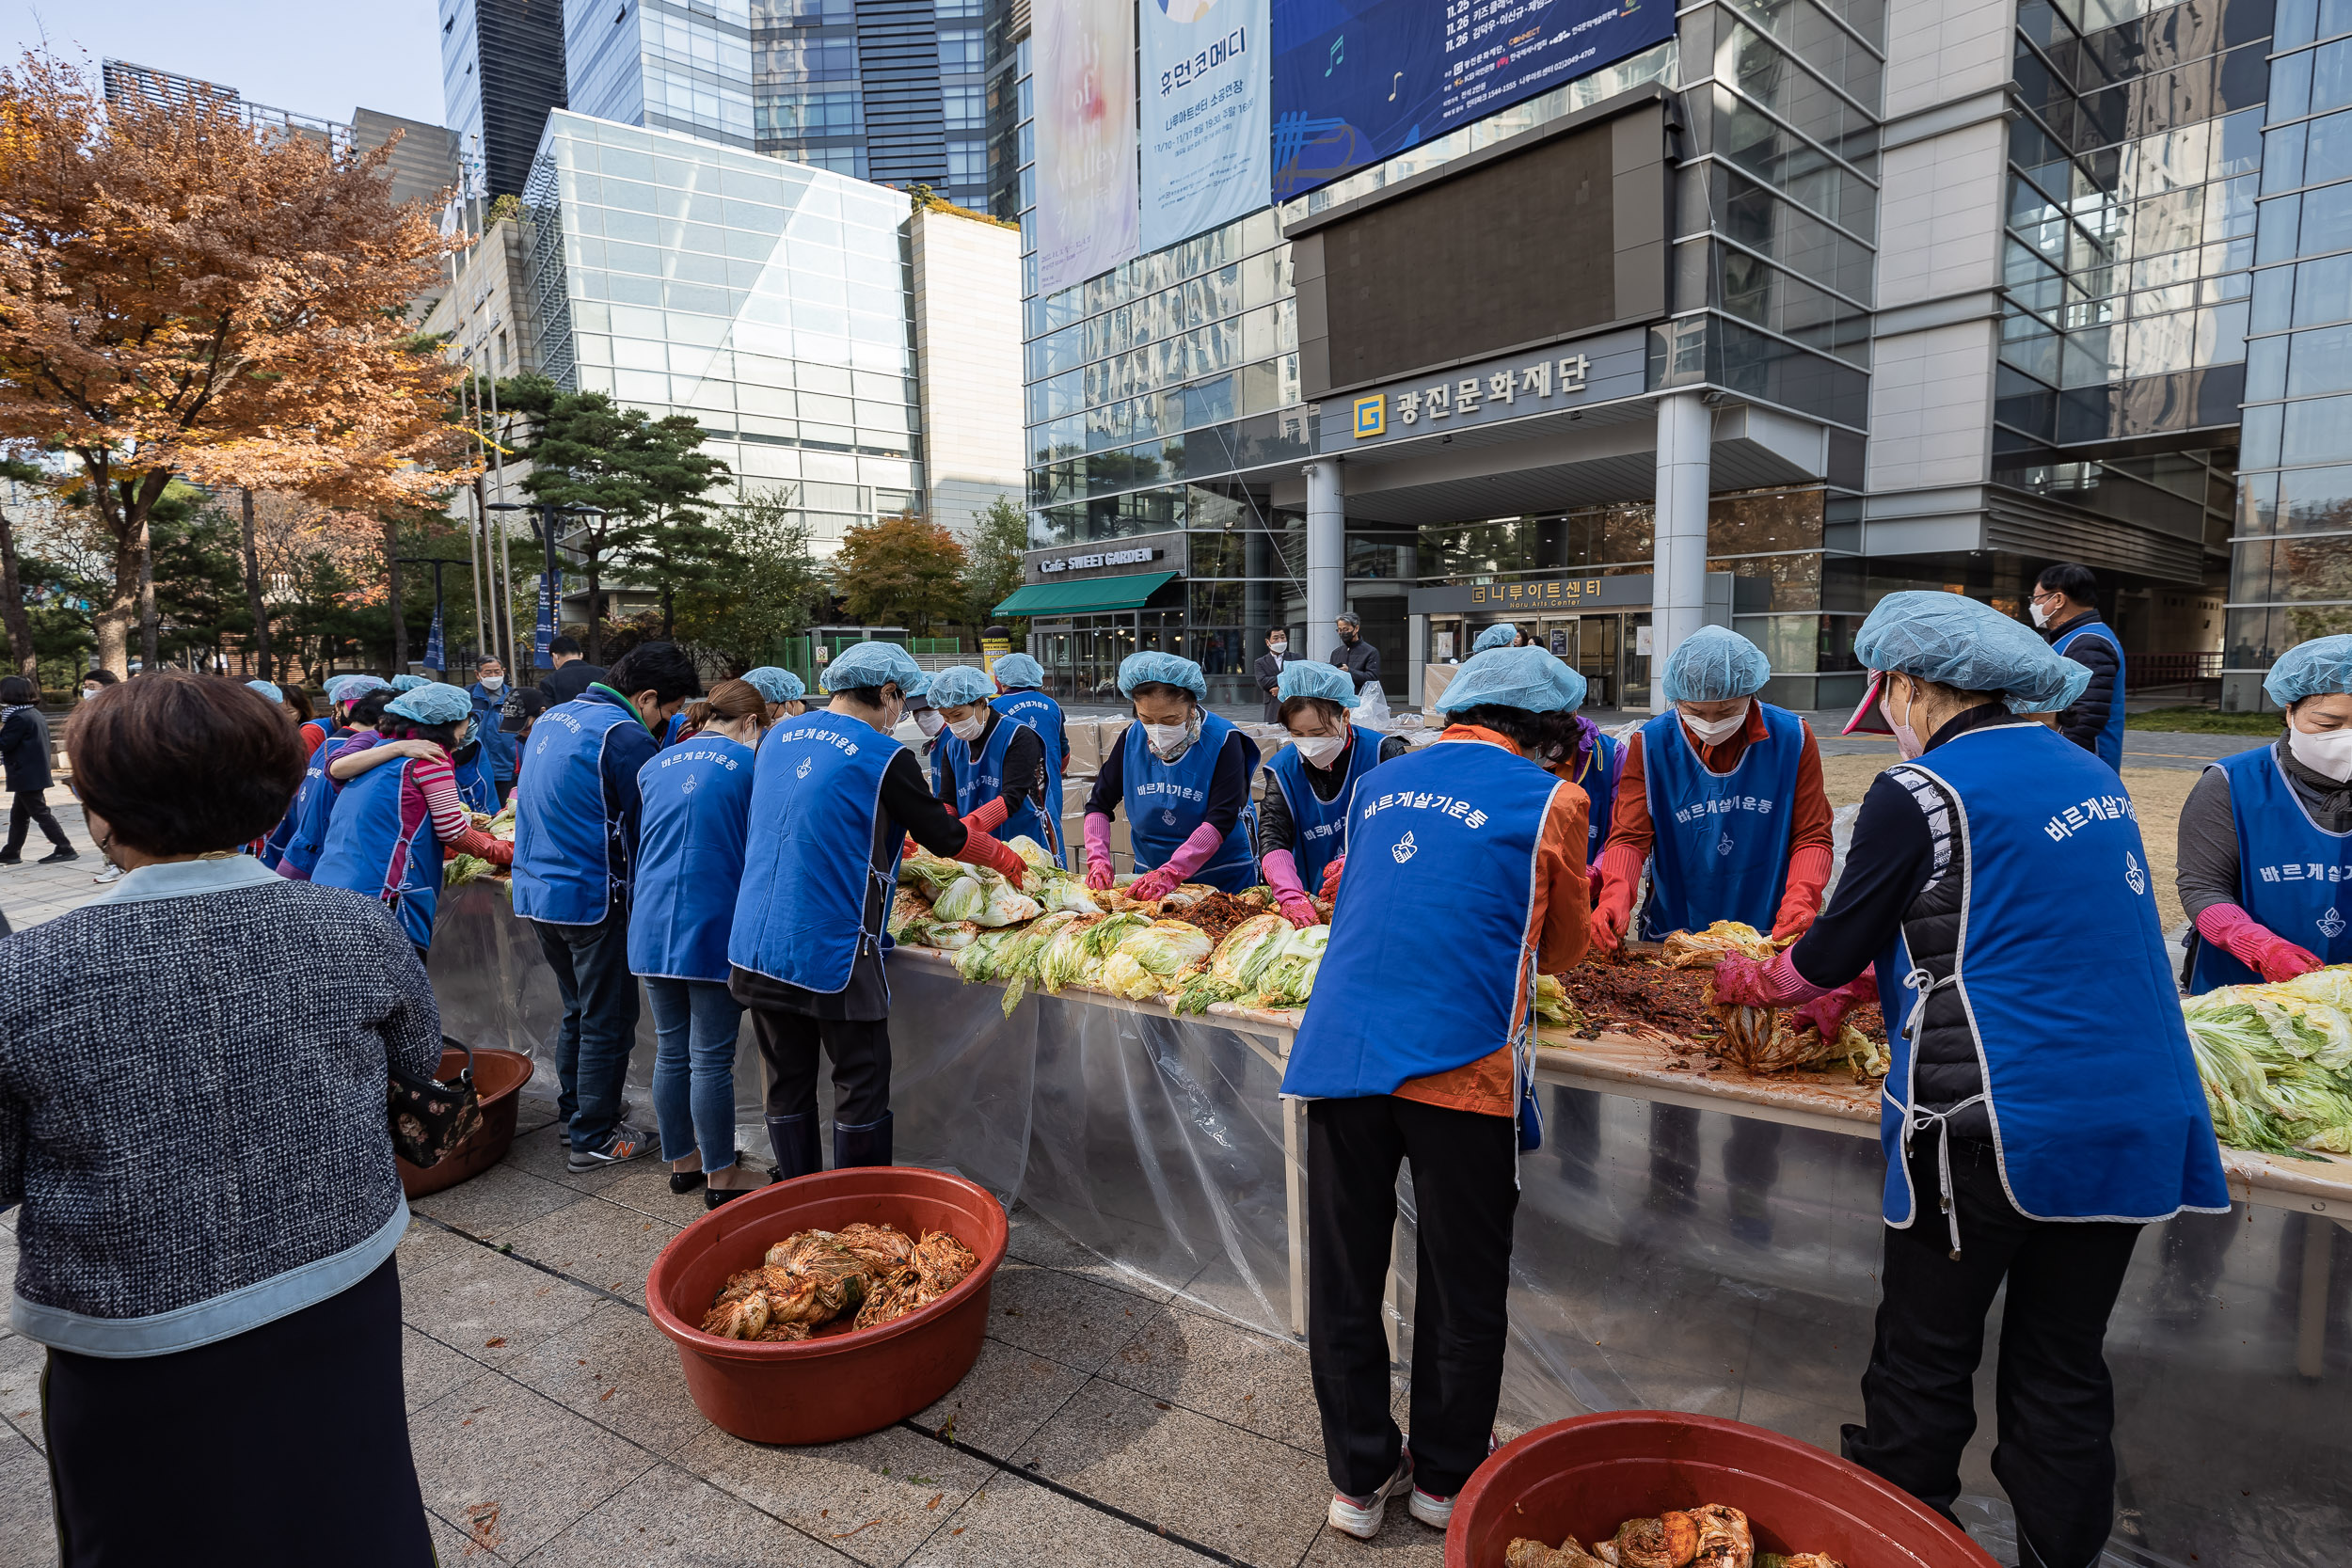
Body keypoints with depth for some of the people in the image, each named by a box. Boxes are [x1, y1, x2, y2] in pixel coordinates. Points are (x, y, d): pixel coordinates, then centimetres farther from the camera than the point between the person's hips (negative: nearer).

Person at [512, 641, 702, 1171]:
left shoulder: (552, 718, 11)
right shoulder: (625, 736, -18)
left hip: (536, 890, 9)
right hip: (590, 898, -9)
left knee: (577, 1008, 22)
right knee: (608, 1021, 4)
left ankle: (573, 1110, 34)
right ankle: (593, 1138, 13)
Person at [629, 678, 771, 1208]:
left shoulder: (655, 765, 13)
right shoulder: (749, 763, -5)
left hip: (653, 927, 6)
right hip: (714, 929, -6)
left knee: (670, 1052, 16)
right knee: (711, 1059, 3)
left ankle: (681, 1161, 30)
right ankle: (722, 1175, 15)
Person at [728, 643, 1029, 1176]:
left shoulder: (779, 736, 9)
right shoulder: (883, 756, -12)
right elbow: (944, 836, -4)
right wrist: (1004, 858, 14)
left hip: (756, 947, 7)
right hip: (831, 952, -7)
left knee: (787, 1085, 15)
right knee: (862, 1084, 7)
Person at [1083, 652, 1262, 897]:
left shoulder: (1223, 741, -18)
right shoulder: (1132, 739, -6)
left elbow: (1221, 821, -25)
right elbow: (1099, 805, 0)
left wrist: (1171, 873, -34)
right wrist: (1098, 859, -16)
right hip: (1151, 872, 3)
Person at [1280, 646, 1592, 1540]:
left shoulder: (1380, 785, 15)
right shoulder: (1548, 799, 3)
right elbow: (1564, 947, 15)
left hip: (1338, 1053, 4)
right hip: (1460, 1064, -3)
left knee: (1342, 1281, 16)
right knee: (1461, 1290, 18)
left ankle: (1359, 1478, 33)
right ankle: (1447, 1478, 36)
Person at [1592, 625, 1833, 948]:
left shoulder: (1792, 739, 0)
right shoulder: (1649, 744, -3)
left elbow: (1811, 836, 4)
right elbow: (1630, 837, -4)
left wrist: (1800, 899, -16)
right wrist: (1616, 895, -24)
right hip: (1671, 934, -2)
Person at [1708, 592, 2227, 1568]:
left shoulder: (1919, 793, -13)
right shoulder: (2087, 773, 11)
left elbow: (1831, 953, -7)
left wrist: (1746, 981, 12)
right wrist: (1863, 984, 22)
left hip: (1993, 1122, -7)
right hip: (2134, 1118, 7)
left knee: (1924, 1367, 9)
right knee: (2064, 1370, 17)